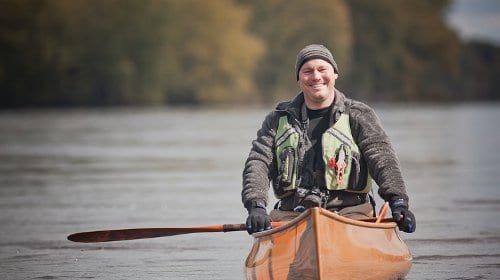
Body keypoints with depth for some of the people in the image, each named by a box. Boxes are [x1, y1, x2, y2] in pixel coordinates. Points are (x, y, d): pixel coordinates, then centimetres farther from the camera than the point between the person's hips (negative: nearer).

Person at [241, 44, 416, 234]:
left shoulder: (358, 115, 10)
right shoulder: (278, 120, 16)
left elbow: (381, 157, -5)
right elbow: (258, 163, 5)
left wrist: (398, 202, -22)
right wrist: (256, 206, -15)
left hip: (348, 211, -1)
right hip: (292, 213, 1)